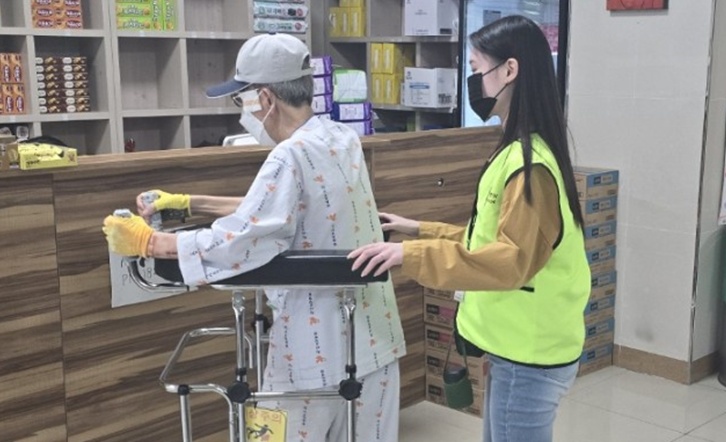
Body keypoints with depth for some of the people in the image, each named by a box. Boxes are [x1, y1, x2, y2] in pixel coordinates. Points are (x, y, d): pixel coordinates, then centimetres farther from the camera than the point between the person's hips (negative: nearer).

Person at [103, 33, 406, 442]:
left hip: (317, 347, -8)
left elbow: (237, 242, -25)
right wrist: (190, 203, 15)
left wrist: (147, 242, -12)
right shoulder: (344, 139, 6)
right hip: (373, 336, 8)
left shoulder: (292, 156, -20)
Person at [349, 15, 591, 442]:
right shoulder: (521, 152, 9)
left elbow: (510, 261, -30)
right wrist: (422, 230, 12)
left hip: (529, 355, -10)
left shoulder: (529, 165, -23)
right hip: (519, 345, 10)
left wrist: (412, 255, -33)